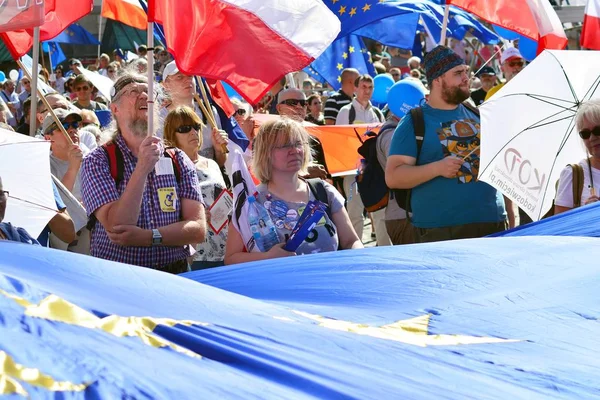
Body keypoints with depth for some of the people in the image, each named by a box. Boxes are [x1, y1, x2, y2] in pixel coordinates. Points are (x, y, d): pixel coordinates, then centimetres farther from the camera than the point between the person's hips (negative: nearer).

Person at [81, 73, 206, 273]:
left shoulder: (179, 160, 8)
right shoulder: (97, 162, -1)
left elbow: (198, 228, -2)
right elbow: (116, 226, -14)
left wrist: (148, 237, -16)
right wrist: (142, 168, -19)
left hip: (173, 277, -2)